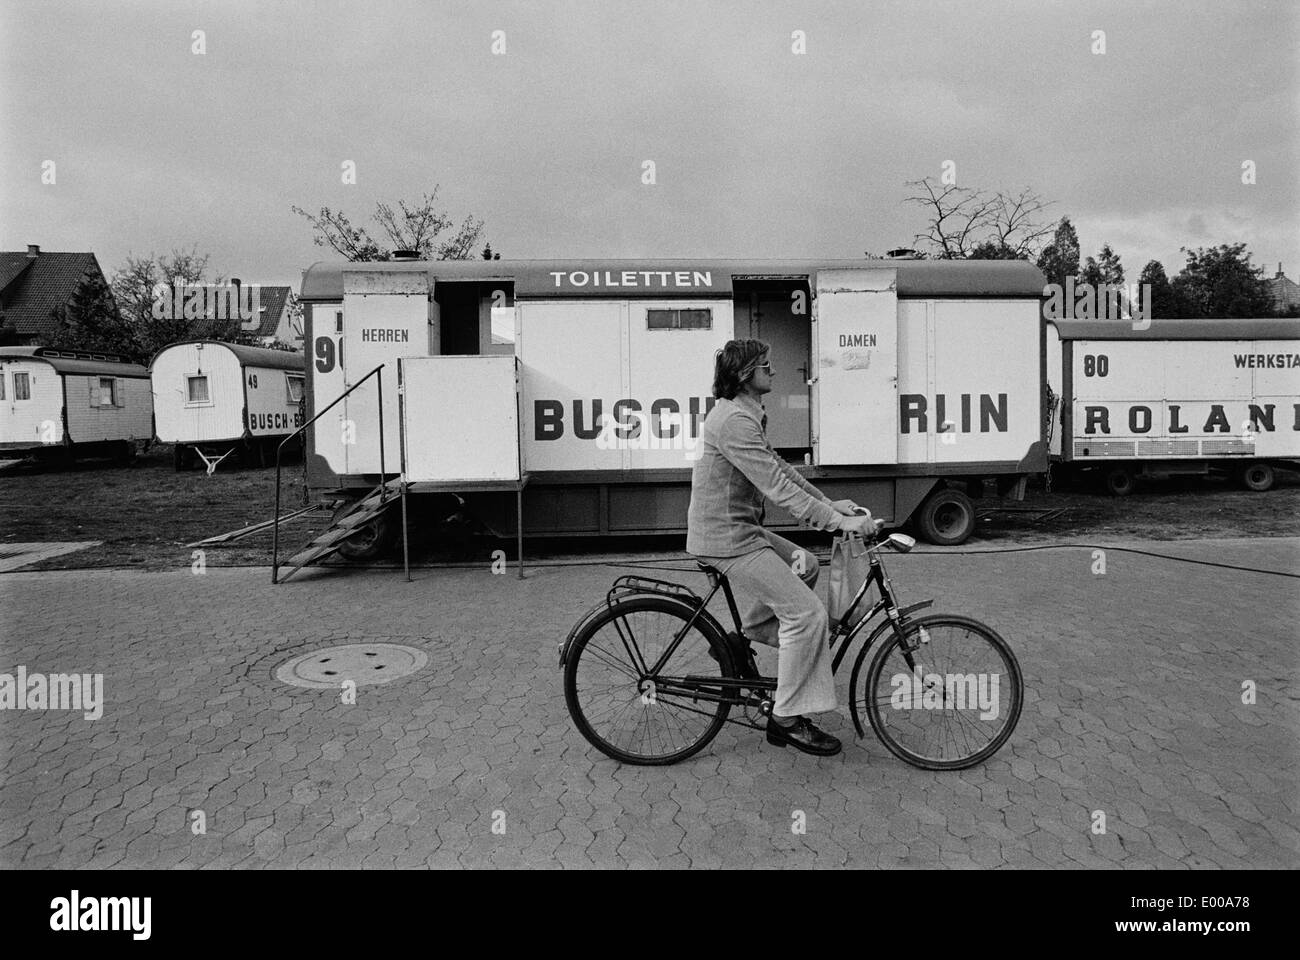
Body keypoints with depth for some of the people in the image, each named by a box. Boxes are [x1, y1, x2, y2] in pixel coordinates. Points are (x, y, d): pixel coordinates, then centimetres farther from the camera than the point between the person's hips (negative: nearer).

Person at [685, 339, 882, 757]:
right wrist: (839, 521, -24)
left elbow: (779, 466, 17)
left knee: (805, 565, 19)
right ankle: (787, 720, 1)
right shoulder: (735, 421, -20)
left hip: (737, 527, 10)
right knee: (806, 613, -10)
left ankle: (742, 638, 19)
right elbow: (778, 486, -25)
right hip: (726, 537, -10)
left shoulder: (745, 414, 14)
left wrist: (829, 502, 10)